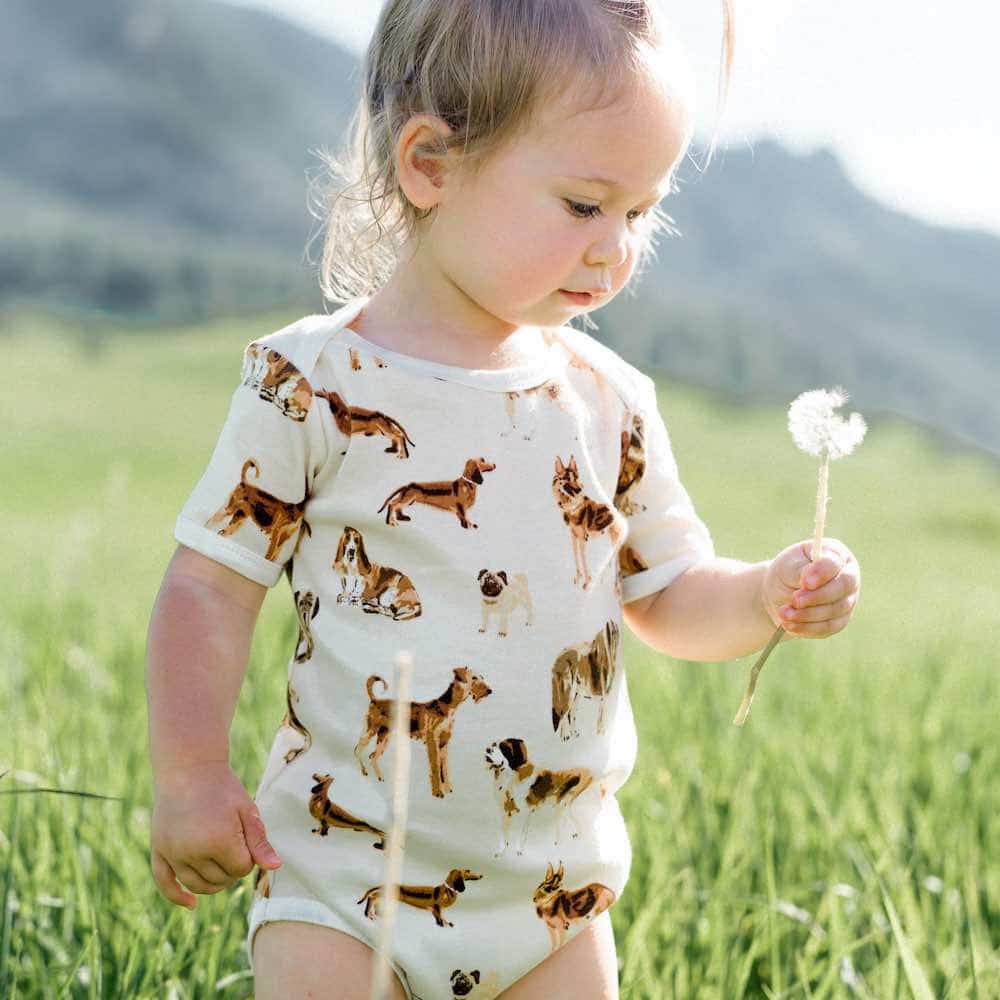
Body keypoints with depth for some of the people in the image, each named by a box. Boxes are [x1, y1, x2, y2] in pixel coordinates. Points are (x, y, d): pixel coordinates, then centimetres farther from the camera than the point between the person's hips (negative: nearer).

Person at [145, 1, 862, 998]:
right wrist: (188, 775, -13)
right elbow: (211, 585, -6)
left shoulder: (610, 402, 2)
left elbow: (669, 594, 9)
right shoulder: (311, 383, -10)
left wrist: (766, 596, -11)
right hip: (344, 873, -4)